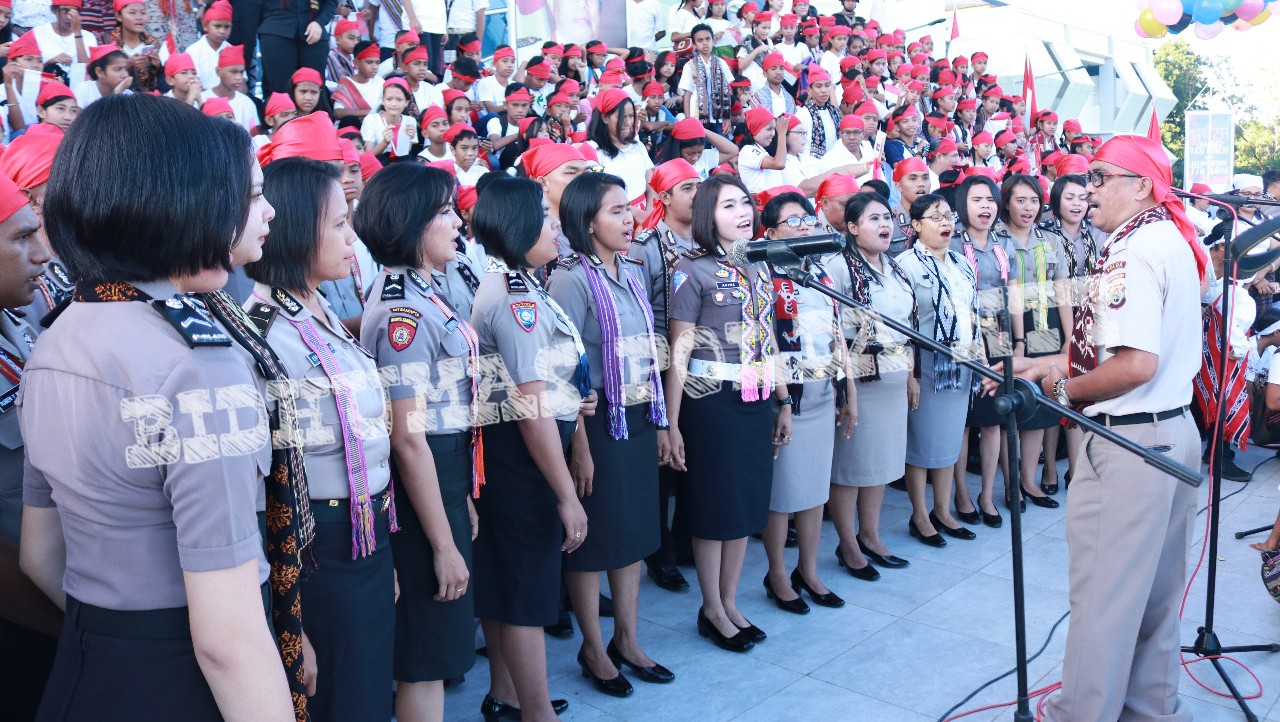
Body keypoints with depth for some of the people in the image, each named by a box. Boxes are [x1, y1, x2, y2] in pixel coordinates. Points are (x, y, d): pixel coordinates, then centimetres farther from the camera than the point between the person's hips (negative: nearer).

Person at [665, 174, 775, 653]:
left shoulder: (759, 268, 10)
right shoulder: (693, 272, -9)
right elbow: (678, 354, -11)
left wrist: (783, 406, 15)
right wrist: (672, 426, -14)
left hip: (756, 403, 6)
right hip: (710, 403, -6)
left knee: (747, 503, 12)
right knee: (715, 506, 4)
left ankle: (730, 603, 28)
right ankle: (712, 611, 21)